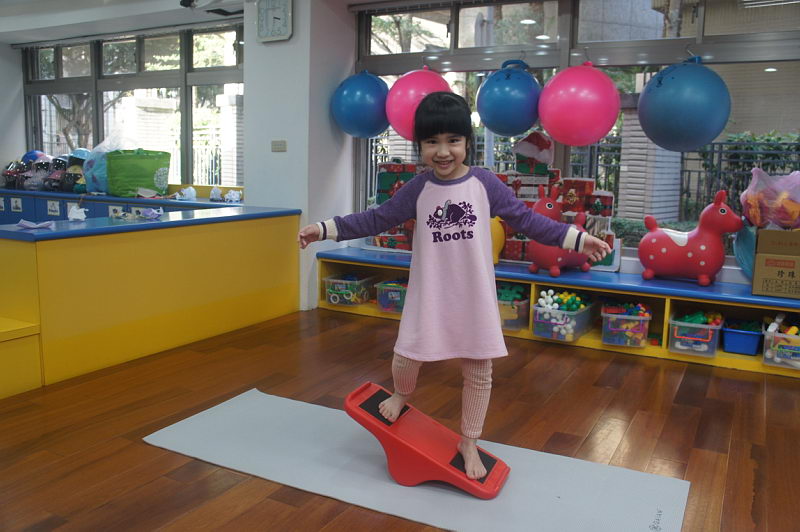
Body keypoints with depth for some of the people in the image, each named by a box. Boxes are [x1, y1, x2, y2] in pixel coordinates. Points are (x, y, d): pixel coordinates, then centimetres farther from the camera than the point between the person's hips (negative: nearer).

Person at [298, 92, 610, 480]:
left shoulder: (485, 183, -4)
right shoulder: (417, 189, -2)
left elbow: (526, 220, 2)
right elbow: (376, 219, 3)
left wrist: (578, 239, -2)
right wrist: (326, 229, -3)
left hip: (474, 294, 0)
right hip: (429, 293, 0)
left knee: (478, 371, 9)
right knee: (405, 357, 2)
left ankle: (468, 443, 29)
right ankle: (402, 394, 39)